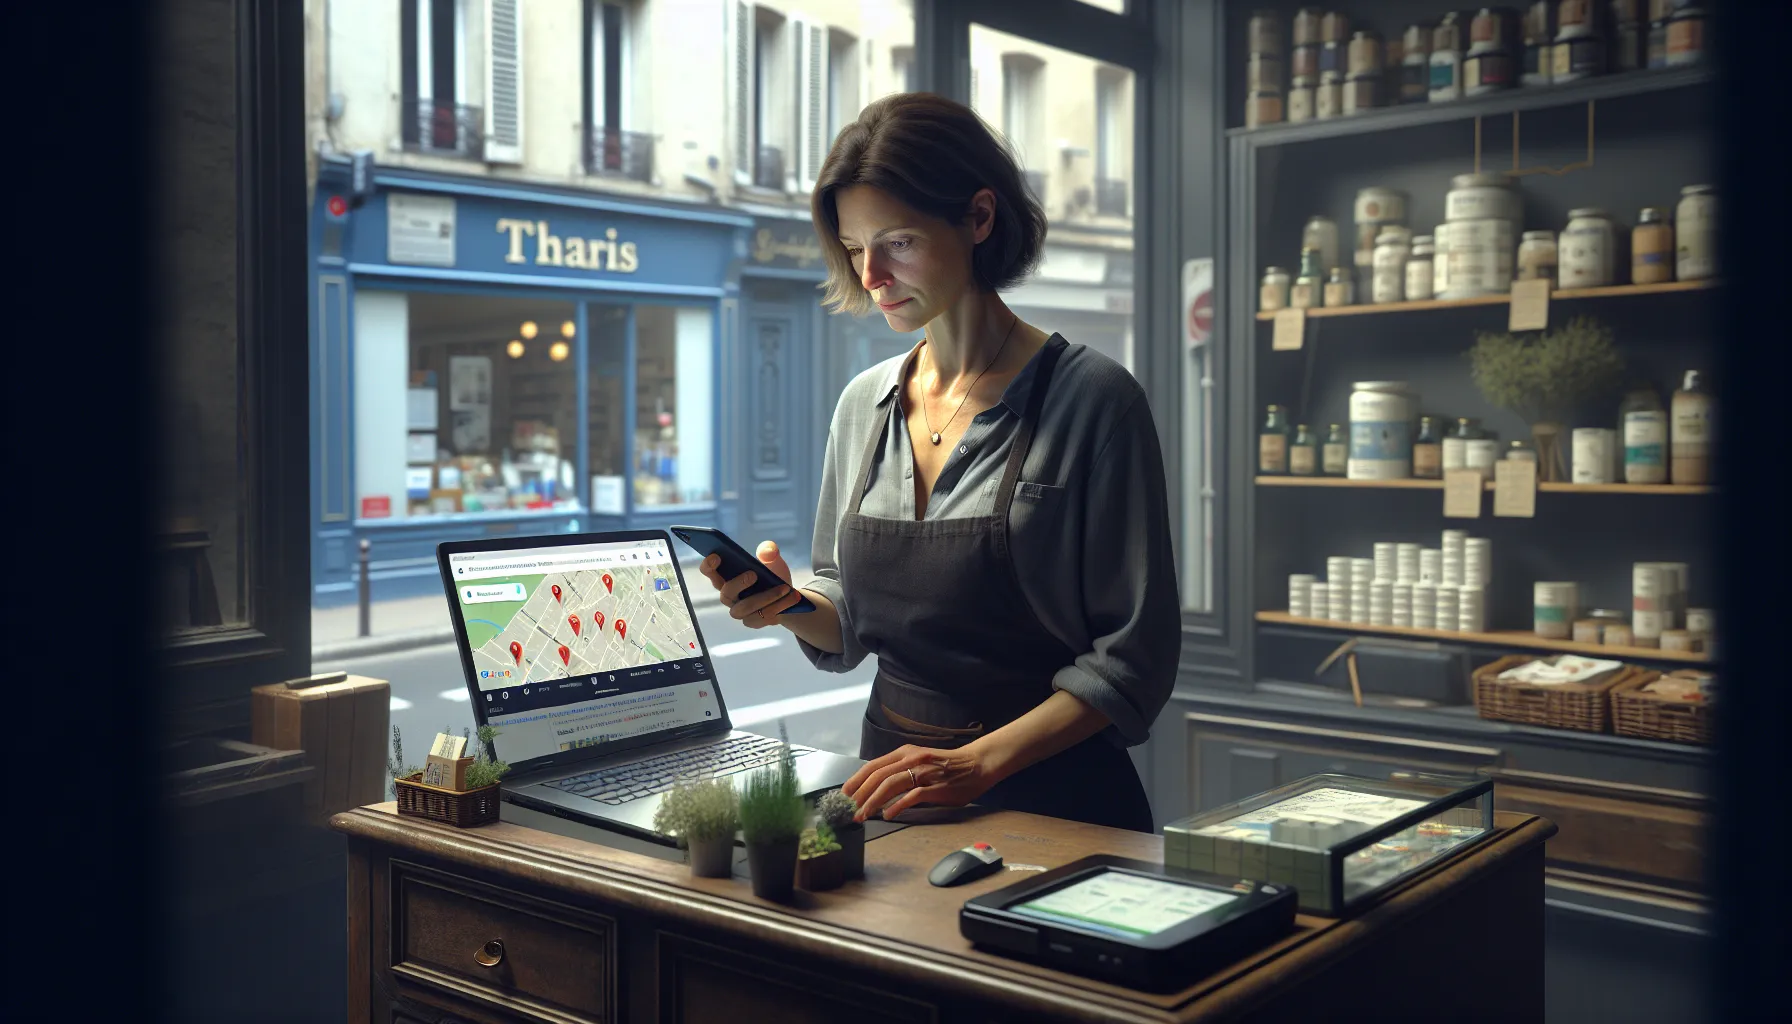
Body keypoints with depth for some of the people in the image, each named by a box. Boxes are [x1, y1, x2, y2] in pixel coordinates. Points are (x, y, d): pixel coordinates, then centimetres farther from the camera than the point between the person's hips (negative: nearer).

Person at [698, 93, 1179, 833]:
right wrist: (787, 605, -3)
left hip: (1049, 793, -4)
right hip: (895, 784, 4)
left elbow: (1135, 657, -8)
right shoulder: (863, 404, 10)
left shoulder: (1092, 398, -7)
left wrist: (977, 763, -18)